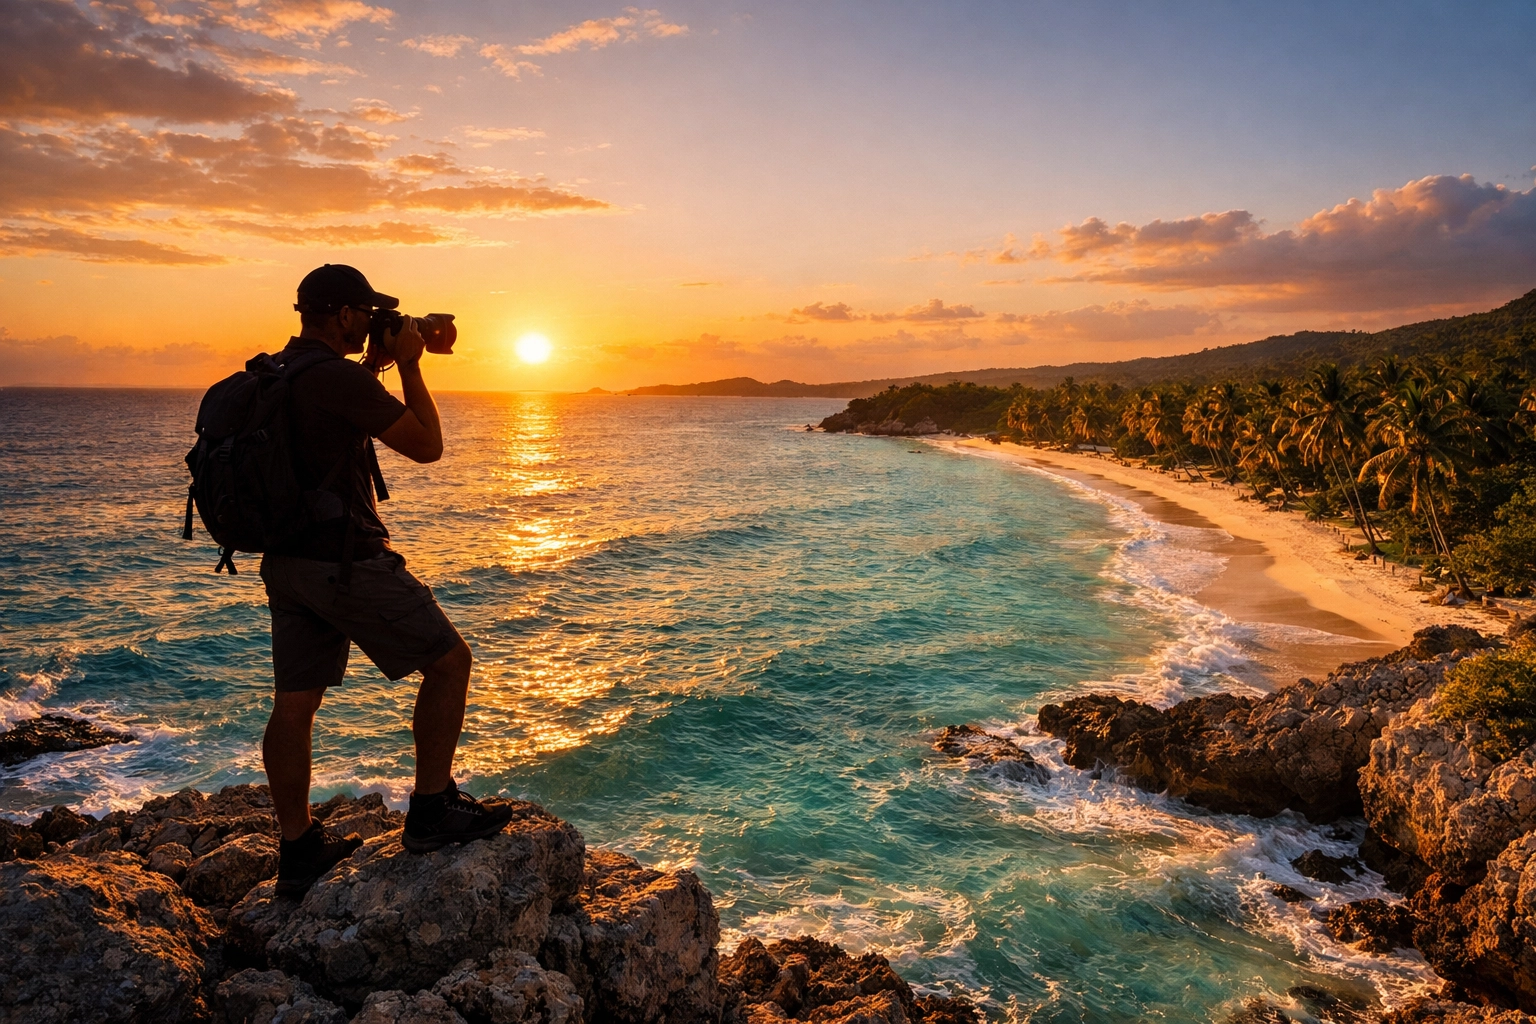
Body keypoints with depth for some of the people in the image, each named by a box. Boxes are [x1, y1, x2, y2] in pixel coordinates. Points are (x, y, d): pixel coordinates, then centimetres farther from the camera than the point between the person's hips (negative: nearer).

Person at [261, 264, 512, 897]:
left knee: (295, 703, 11)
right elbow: (427, 445, -11)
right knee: (448, 661, 3)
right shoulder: (338, 378, -17)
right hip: (346, 563, -9)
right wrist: (408, 366, -1)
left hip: (286, 561, 10)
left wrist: (373, 366, 23)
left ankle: (299, 851, 22)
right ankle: (432, 812, 10)